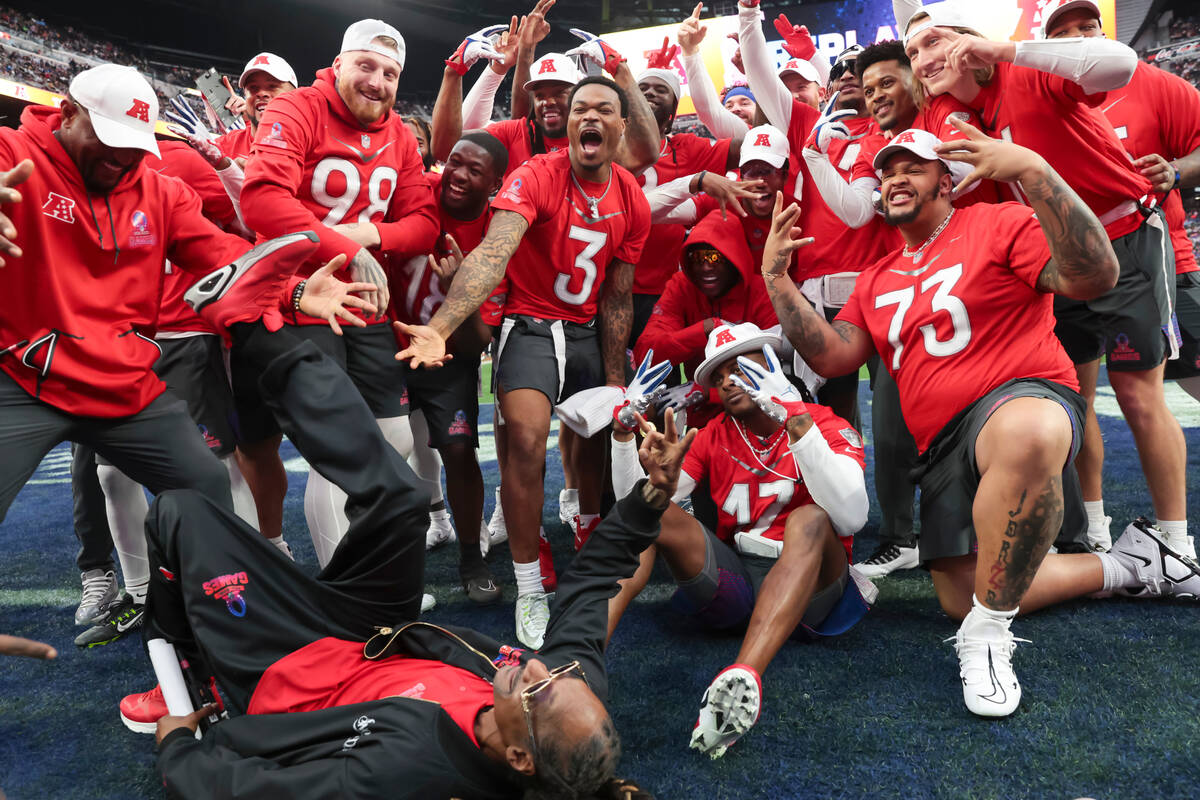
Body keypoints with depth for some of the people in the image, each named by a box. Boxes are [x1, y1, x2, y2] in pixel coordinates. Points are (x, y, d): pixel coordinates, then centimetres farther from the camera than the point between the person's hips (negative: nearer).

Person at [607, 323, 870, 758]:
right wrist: (624, 429, -12)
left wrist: (794, 418, -29)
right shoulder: (715, 436, 10)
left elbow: (851, 517, -22)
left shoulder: (827, 427, -1)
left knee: (810, 519, -32)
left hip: (808, 587, -3)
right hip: (732, 578, 3)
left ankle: (744, 678, -54)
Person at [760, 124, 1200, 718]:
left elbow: (1095, 277, -18)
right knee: (960, 597, 0)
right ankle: (1124, 566, 20)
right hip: (943, 446, 7)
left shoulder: (997, 225, -1)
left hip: (1025, 398, -7)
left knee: (1023, 434, -46)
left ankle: (987, 634, -28)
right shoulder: (877, 280, 18)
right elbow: (830, 356, 7)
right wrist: (776, 278, 3)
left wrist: (1032, 172, -27)